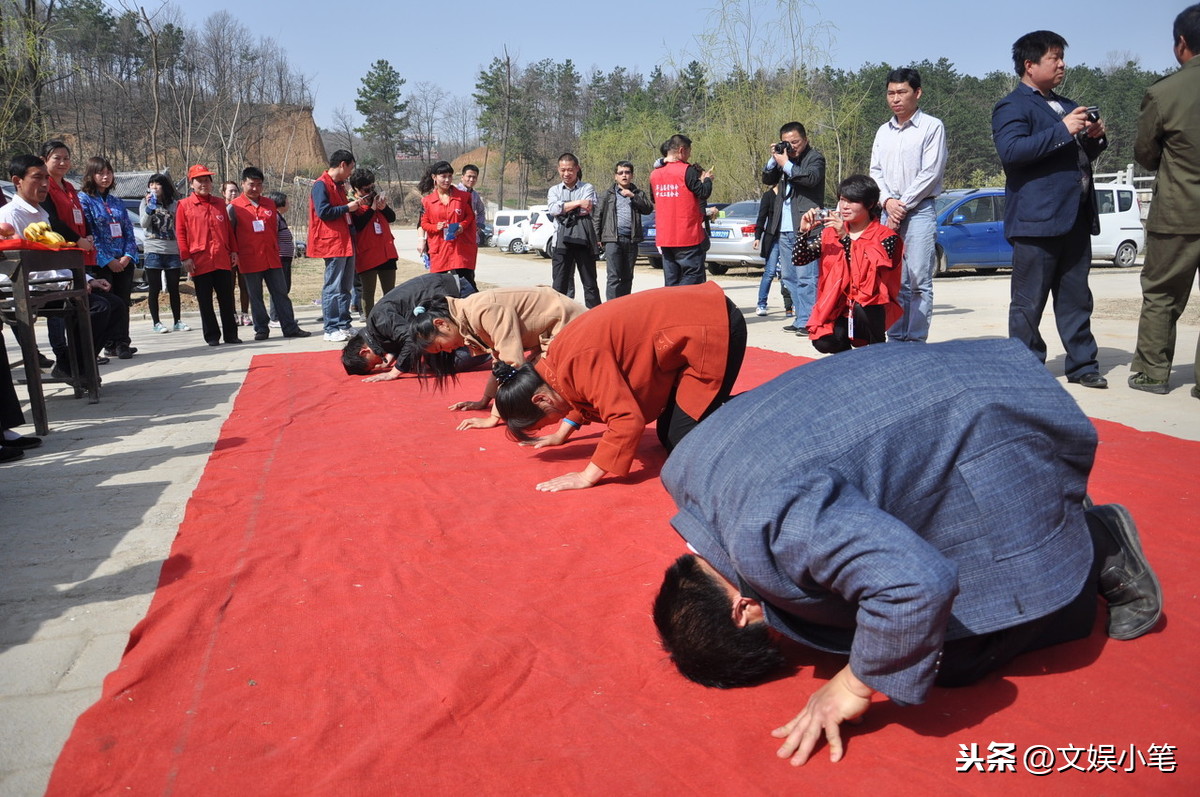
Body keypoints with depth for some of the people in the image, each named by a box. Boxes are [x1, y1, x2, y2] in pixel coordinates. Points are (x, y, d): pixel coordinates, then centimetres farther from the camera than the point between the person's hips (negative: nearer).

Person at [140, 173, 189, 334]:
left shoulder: (174, 204, 9)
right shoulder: (145, 203, 6)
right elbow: (143, 224, -6)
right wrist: (150, 206, -16)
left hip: (173, 251, 2)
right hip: (153, 250, -2)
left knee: (174, 289, 7)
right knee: (154, 289, 2)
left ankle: (177, 322, 13)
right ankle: (156, 322, 6)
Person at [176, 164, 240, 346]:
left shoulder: (220, 203, 13)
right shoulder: (184, 205, 2)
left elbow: (228, 229, 15)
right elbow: (180, 233, 0)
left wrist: (233, 251, 8)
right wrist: (185, 257, -7)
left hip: (223, 261, 3)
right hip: (200, 261, -3)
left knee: (227, 300, 6)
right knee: (205, 302, 3)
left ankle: (231, 334, 14)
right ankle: (212, 336, 10)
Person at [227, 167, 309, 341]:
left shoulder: (269, 203, 11)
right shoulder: (234, 207, -3)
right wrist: (235, 253, 0)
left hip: (272, 258, 4)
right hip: (250, 260, -4)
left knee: (281, 293, 4)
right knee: (255, 297, 4)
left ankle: (290, 327, 7)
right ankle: (261, 329, 13)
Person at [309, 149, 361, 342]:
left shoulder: (339, 186, 20)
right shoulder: (321, 185, -9)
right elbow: (323, 212, -19)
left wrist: (355, 207, 13)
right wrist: (347, 208, -11)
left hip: (347, 242, 10)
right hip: (333, 243, -10)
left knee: (345, 287, 12)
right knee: (332, 287, -6)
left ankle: (344, 325, 18)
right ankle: (331, 329, -2)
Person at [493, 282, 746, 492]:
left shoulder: (578, 362, -25)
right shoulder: (559, 356, 5)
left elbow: (626, 420, -30)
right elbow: (587, 395, 25)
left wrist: (586, 477, -25)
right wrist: (561, 435, 22)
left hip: (716, 328, -10)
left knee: (682, 441, -11)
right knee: (669, 437, 12)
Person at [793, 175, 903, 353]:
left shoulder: (885, 236, -5)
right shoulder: (830, 233, 6)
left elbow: (873, 269, -21)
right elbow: (798, 259, 0)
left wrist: (845, 238, -24)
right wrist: (804, 232, -17)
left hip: (870, 310, -2)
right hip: (838, 310, 2)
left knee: (862, 308, -37)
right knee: (824, 343, -25)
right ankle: (848, 347, 14)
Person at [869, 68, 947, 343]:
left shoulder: (932, 126, 0)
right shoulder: (883, 131, 17)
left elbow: (931, 173, -6)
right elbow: (875, 171, 13)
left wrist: (903, 205, -9)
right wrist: (888, 202, -5)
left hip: (920, 210, -5)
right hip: (889, 212, 5)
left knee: (919, 282, -8)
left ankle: (916, 340, -6)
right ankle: (895, 339, 9)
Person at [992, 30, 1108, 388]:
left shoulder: (1066, 106, 23)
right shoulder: (1012, 107, -3)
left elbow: (1081, 155, 31)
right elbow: (1010, 150, -20)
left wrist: (1094, 138, 9)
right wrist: (1062, 131, -21)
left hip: (1075, 217, 8)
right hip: (1037, 219, -8)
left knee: (1076, 298, 10)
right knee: (1029, 301, -2)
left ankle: (1082, 365, 17)